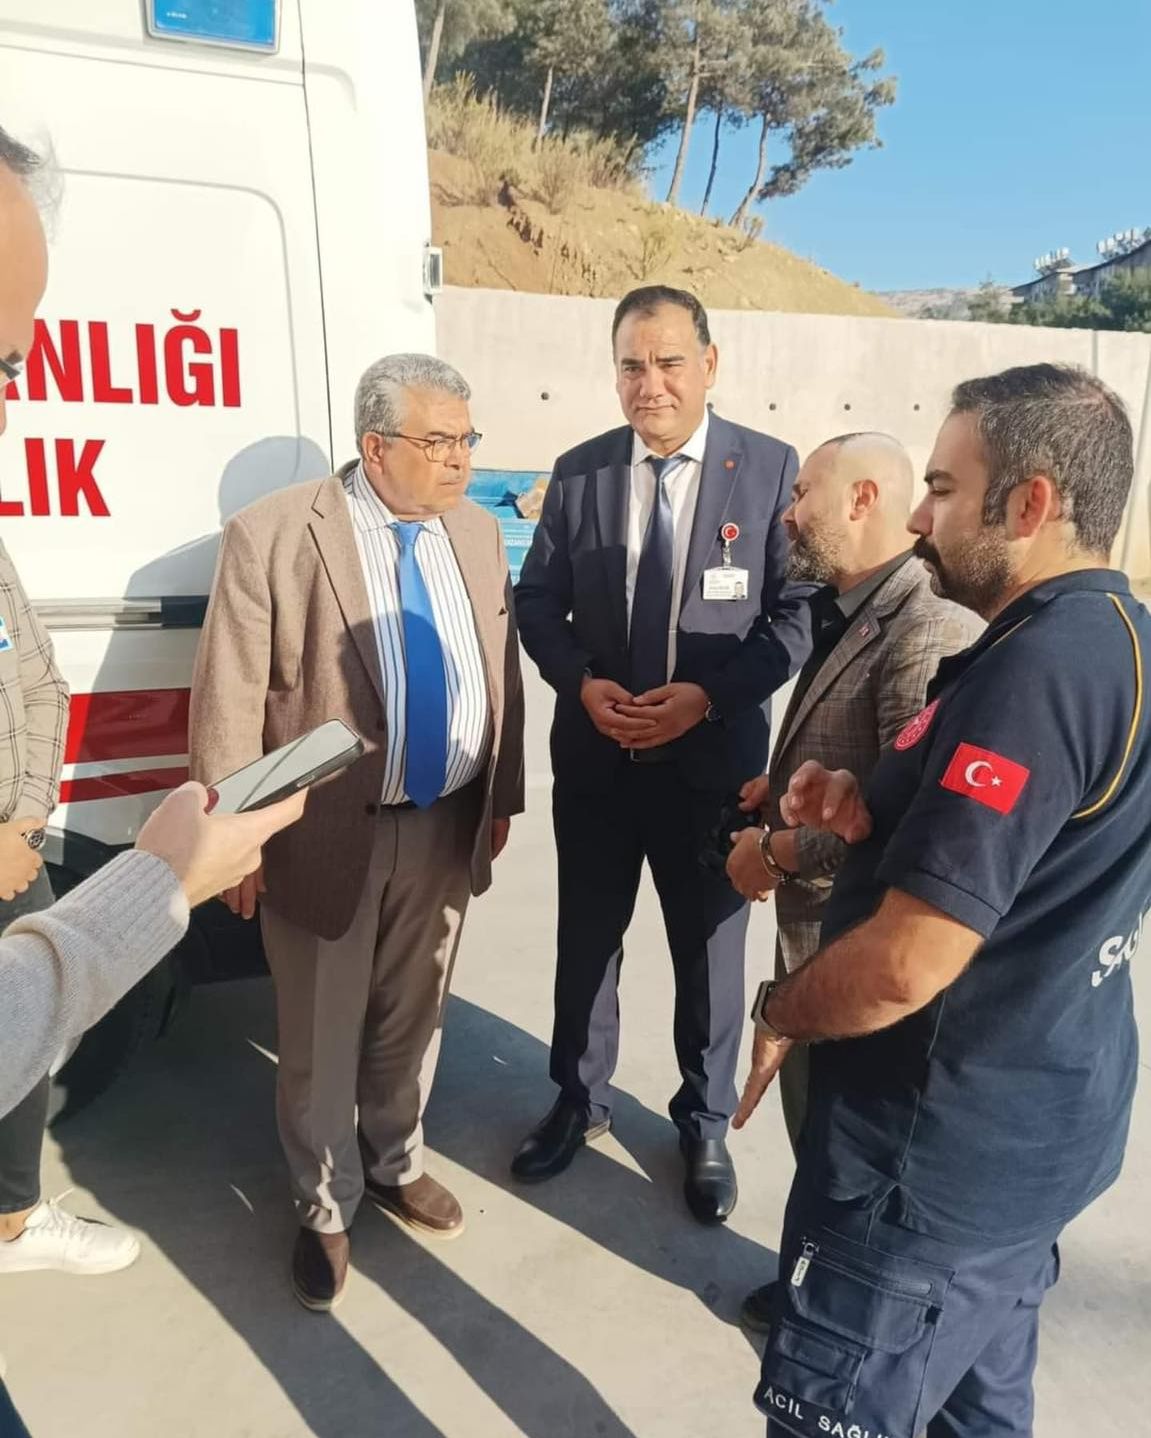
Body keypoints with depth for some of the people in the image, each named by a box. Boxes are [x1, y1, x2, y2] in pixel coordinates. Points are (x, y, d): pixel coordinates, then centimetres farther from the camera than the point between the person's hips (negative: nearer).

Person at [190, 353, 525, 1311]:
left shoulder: (477, 532, 2)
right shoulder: (271, 536, -14)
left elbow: (501, 672, 8)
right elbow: (229, 702, -12)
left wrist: (501, 798, 10)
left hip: (446, 829, 5)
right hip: (326, 837, -4)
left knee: (412, 1020, 23)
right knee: (320, 1043, 14)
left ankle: (396, 1164, 49)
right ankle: (325, 1208, 41)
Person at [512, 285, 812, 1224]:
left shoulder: (771, 469, -6)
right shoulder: (579, 471, 1)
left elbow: (799, 613, -7)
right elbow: (537, 601, 5)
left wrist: (708, 695, -19)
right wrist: (583, 684, -13)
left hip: (712, 761, -2)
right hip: (595, 759, 3)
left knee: (710, 951, 14)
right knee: (587, 940, 17)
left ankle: (704, 1124, 39)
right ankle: (580, 1101, 42)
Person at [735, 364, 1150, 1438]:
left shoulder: (1037, 668, -28)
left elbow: (906, 965, -31)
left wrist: (778, 1012, -10)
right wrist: (871, 817, -3)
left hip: (935, 1150, -10)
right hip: (1032, 1122, 10)